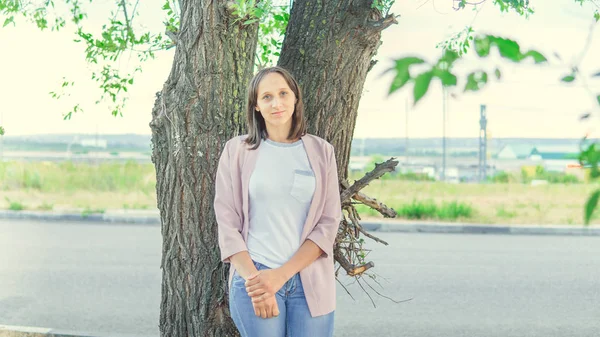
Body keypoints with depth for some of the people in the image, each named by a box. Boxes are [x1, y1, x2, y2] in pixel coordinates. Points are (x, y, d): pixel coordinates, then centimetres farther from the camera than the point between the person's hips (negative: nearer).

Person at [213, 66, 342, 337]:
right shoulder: (237, 150, 3)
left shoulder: (321, 151, 5)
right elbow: (227, 224, 0)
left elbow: (328, 223, 0)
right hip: (253, 277, -1)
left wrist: (280, 275, -10)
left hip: (311, 281, 1)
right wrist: (254, 279, -11)